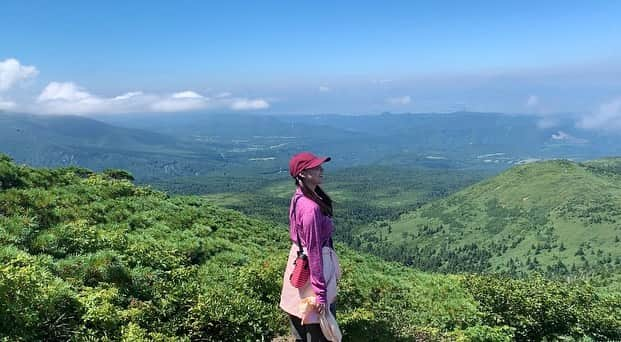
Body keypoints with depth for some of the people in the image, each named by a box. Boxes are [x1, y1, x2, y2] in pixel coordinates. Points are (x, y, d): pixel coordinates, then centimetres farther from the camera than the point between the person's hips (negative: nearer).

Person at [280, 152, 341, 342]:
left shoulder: (299, 197, 2)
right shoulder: (311, 207, -27)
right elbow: (314, 251, -25)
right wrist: (320, 292, -20)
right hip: (311, 265, -9)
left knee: (302, 322, 24)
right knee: (319, 326, 7)